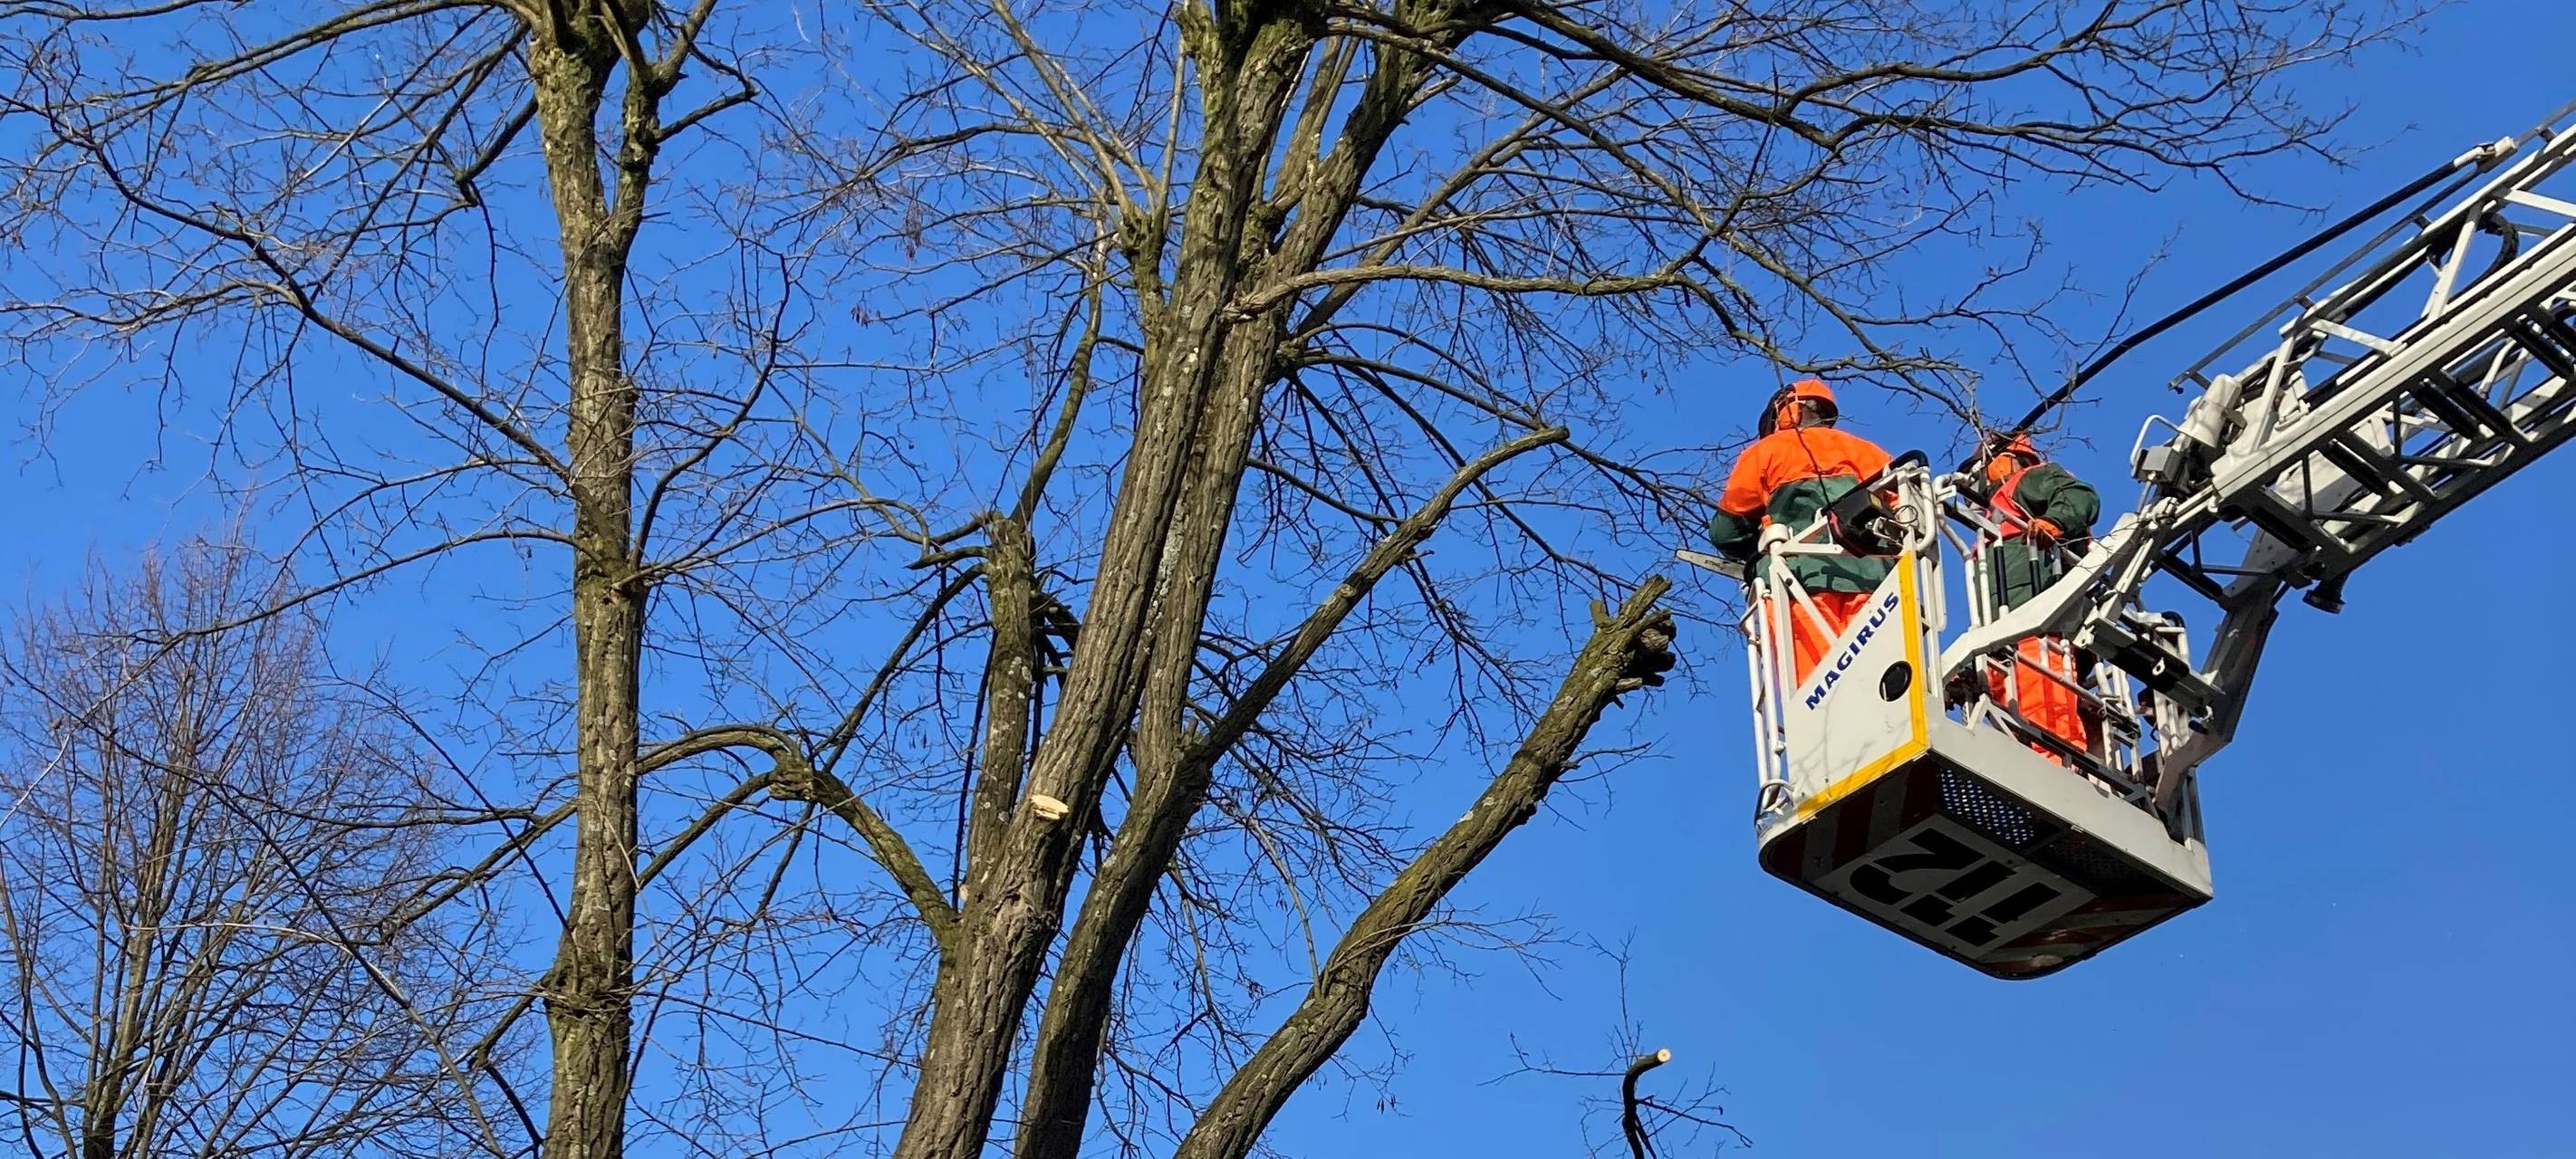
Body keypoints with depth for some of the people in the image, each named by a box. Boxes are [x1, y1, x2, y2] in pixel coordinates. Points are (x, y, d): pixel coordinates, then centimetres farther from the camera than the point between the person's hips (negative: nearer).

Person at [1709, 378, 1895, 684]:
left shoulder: (1765, 452, 21)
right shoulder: (1864, 450, 29)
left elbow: (1726, 532, 19)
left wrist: (1760, 552, 36)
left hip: (1802, 578, -3)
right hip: (1869, 576, 3)